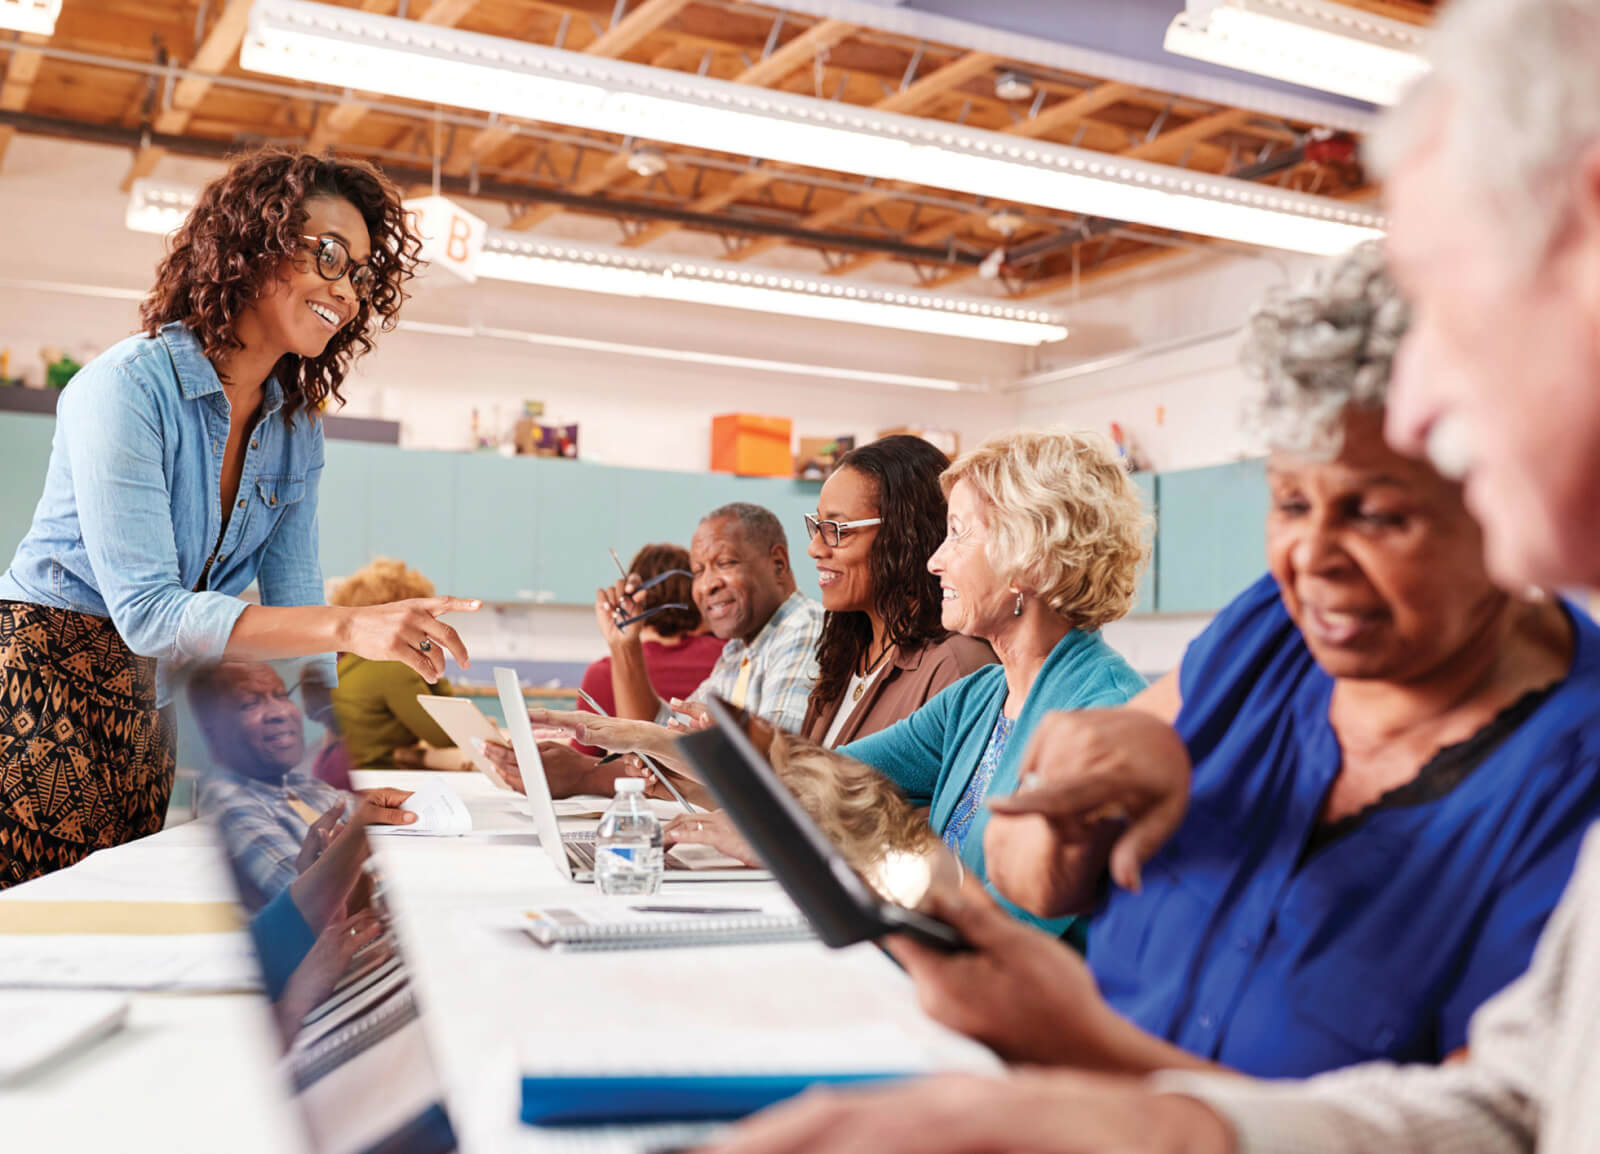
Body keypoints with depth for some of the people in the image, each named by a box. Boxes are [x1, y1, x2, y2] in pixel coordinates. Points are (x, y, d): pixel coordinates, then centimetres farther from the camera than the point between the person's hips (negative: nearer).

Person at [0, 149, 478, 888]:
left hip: (148, 708, 7)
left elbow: (293, 603, 5)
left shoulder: (297, 432, 4)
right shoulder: (127, 388, -18)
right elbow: (148, 611, -26)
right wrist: (350, 627, -36)